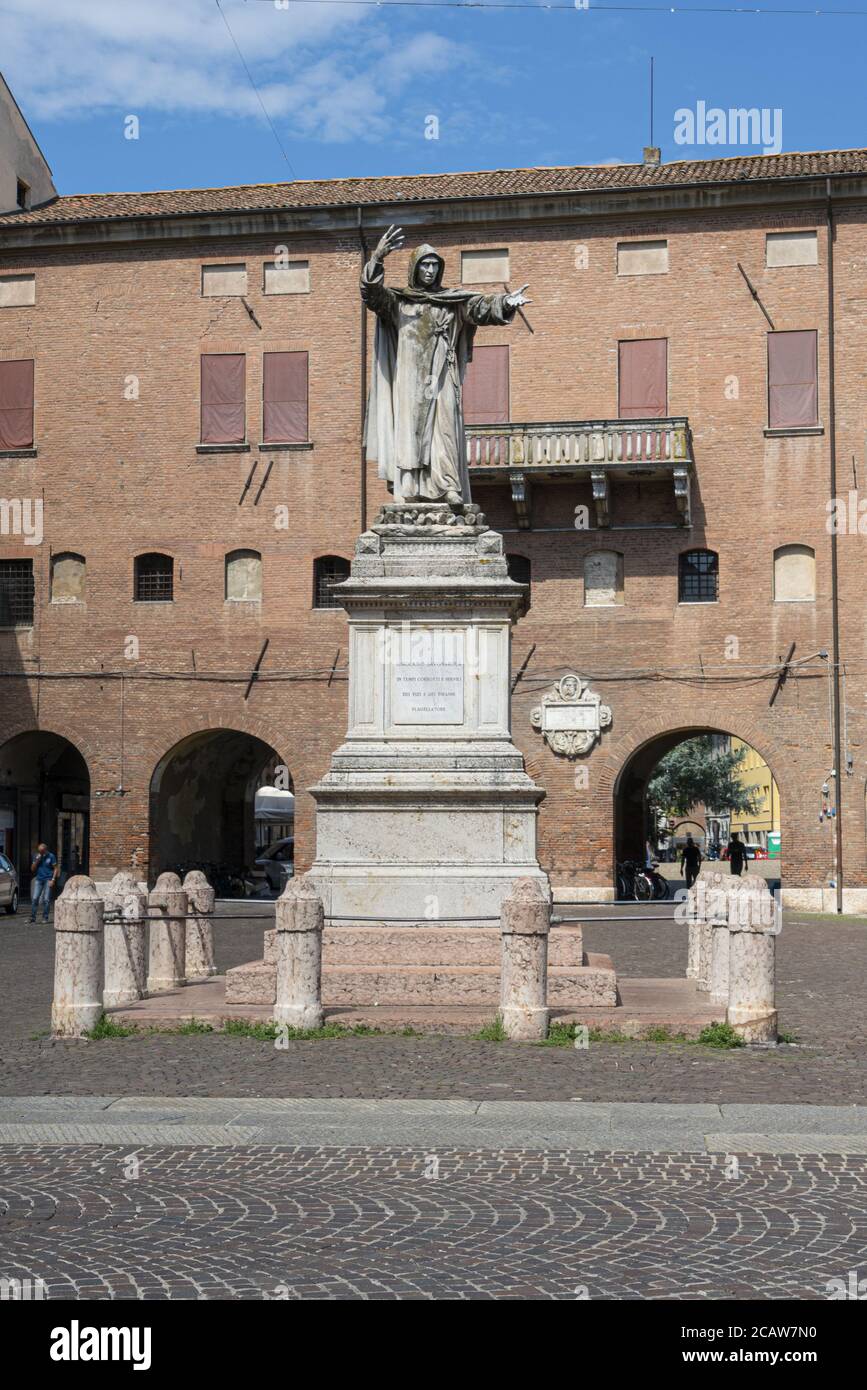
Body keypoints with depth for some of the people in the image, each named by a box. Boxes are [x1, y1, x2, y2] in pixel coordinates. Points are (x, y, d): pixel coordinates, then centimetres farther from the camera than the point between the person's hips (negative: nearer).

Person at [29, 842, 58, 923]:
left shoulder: (51, 856, -2)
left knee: (46, 900, -4)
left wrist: (53, 880, -10)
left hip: (48, 880, -3)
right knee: (34, 898, -4)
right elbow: (32, 869, 8)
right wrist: (37, 860, -8)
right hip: (39, 879, 4)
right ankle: (32, 917, -1)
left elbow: (56, 868, -1)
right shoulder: (37, 856, 9)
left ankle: (45, 918, 2)